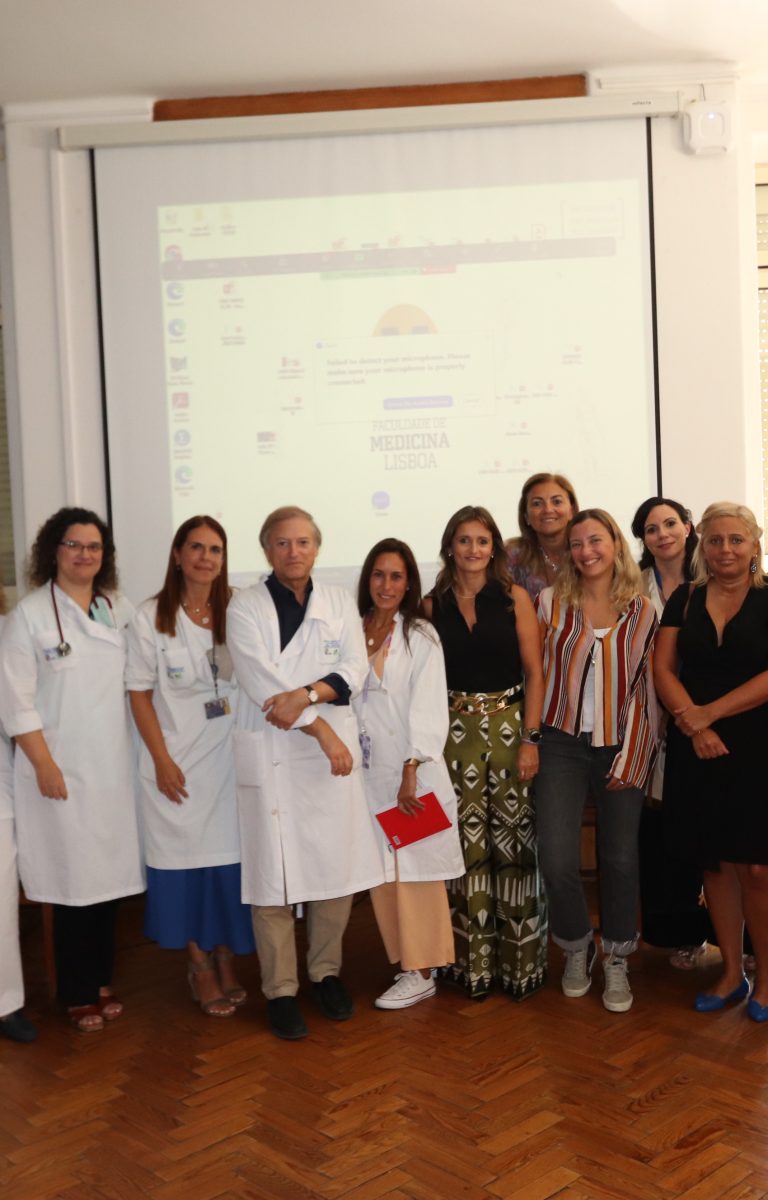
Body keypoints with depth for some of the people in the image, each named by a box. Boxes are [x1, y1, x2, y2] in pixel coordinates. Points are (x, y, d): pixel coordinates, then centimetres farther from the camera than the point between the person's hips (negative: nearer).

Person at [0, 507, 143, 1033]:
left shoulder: (121, 611, 7)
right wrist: (44, 765, -12)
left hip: (114, 766, 4)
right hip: (61, 770, -4)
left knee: (109, 876, 10)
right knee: (73, 883, 2)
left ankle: (102, 981, 27)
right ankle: (78, 995, 19)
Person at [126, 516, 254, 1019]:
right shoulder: (151, 617, -2)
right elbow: (140, 693, -2)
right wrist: (161, 760, -8)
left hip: (232, 756, 2)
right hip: (178, 761, -1)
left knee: (230, 858, 4)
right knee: (186, 859, 4)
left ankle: (226, 958, 22)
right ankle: (200, 964, 21)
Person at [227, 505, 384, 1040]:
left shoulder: (340, 601, 11)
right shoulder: (246, 606, 0)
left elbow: (354, 669, 2)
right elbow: (261, 682, -9)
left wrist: (306, 694, -15)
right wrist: (322, 729, -12)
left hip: (334, 752, 3)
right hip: (271, 754, -3)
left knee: (339, 869, 6)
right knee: (274, 874, 0)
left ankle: (327, 971, 26)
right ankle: (281, 990, 14)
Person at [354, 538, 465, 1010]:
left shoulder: (421, 635, -2)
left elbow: (428, 708, -8)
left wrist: (412, 771, -14)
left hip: (412, 771, -4)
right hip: (369, 771, 4)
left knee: (415, 870, 1)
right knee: (381, 873, 7)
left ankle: (421, 972, 11)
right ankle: (407, 958, 21)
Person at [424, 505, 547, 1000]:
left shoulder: (515, 597, 2)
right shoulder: (433, 605, 5)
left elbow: (534, 670, -1)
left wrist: (531, 738, -9)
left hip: (510, 724, -1)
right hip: (455, 731, 1)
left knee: (514, 842, -1)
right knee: (467, 844, 3)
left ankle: (521, 959, 14)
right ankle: (474, 959, 17)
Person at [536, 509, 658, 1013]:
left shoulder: (642, 611, 2)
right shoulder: (551, 603, 1)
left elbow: (646, 686, 2)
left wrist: (632, 756, -4)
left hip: (621, 745, 1)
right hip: (563, 743, -1)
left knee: (621, 858, 6)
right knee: (557, 859, -8)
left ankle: (617, 963, 26)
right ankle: (576, 947, 21)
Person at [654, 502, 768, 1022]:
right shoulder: (685, 599, 8)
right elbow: (663, 668, 3)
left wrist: (709, 713, -14)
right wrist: (695, 727, -11)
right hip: (697, 750, 3)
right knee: (716, 863, 9)